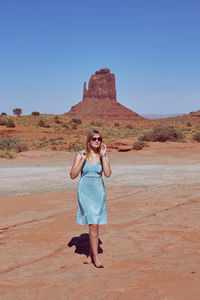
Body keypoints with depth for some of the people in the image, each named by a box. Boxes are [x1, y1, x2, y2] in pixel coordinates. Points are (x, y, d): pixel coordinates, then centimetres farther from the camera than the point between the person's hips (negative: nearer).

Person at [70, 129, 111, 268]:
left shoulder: (104, 155, 2)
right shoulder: (81, 154, -1)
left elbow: (108, 174, -12)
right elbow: (73, 175, -5)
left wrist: (103, 155, -13)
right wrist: (82, 160, -14)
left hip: (99, 191, 2)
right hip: (85, 191, -2)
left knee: (94, 223, 9)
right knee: (93, 224, -9)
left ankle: (91, 254, 25)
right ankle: (95, 256, 2)